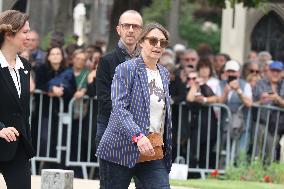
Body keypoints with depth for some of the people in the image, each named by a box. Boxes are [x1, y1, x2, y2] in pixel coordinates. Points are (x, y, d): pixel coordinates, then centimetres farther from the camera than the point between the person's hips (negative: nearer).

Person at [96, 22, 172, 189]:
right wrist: (138, 136, -29)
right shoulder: (126, 69, -5)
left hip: (155, 152, 5)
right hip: (122, 149, -5)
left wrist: (166, 148, 18)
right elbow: (119, 108, -16)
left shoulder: (164, 73, 15)